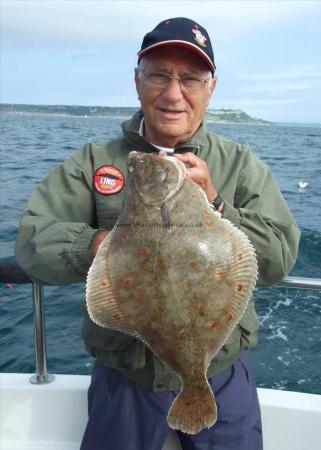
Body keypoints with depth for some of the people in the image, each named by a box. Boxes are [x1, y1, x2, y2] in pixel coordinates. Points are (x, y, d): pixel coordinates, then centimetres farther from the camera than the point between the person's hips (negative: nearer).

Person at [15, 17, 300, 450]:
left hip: (220, 376, 0)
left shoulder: (242, 165, -4)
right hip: (122, 376, 1)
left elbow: (279, 260, -12)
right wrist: (99, 245, -31)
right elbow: (33, 240, -12)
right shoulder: (93, 161, -4)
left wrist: (213, 203, -25)